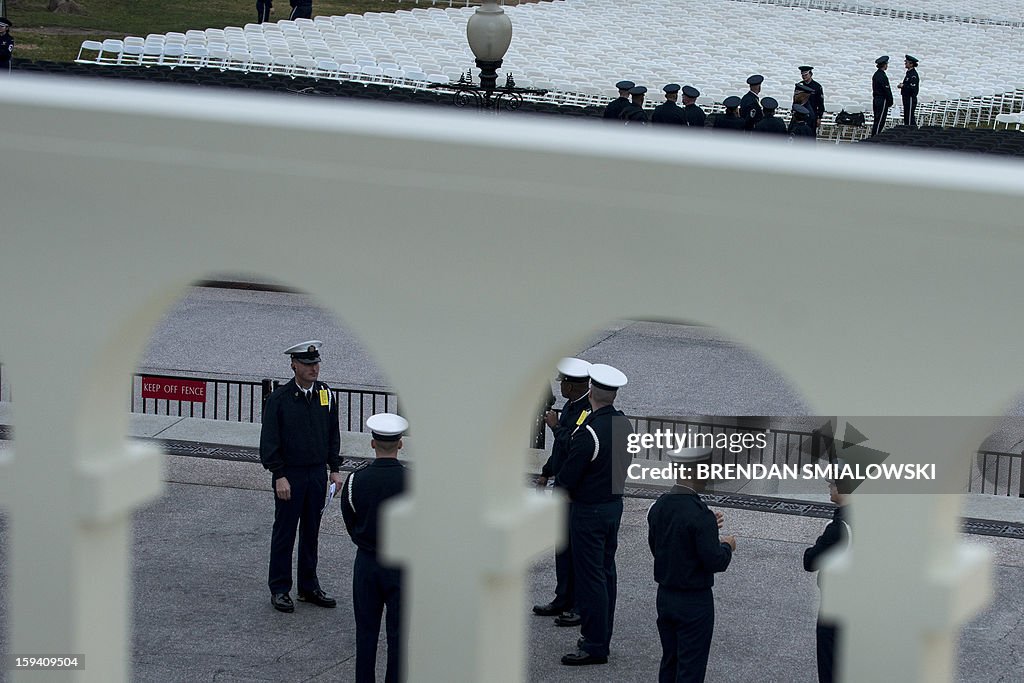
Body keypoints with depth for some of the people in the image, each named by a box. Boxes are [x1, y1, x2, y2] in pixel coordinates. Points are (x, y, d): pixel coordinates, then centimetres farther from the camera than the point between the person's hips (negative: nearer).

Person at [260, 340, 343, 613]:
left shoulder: (325, 394, 4)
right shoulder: (279, 398, -11)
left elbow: (333, 435, 12)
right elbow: (269, 441, -10)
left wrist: (335, 469, 7)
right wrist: (279, 475, -15)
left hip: (318, 473, 4)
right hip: (290, 475, -4)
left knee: (311, 532, 12)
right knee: (284, 533, 3)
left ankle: (309, 587, 22)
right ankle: (280, 590, 11)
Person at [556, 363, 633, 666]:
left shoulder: (589, 433, -25)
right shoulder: (623, 424, 1)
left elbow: (568, 476, -19)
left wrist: (557, 491, 1)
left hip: (588, 512, -9)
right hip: (614, 503, 9)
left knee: (590, 577, -2)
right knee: (606, 573, 17)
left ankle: (594, 646, 3)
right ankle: (601, 636, 27)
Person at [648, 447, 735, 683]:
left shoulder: (658, 506, 0)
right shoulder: (699, 515, -23)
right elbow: (714, 562, -23)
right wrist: (727, 546, -1)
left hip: (665, 596, 7)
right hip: (694, 602, -7)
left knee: (669, 663, 18)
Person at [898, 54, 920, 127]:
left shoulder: (913, 74, -17)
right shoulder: (909, 73, 14)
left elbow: (912, 88, -24)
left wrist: (903, 86, -14)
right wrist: (902, 85, 5)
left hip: (911, 99, -10)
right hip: (907, 98, 10)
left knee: (910, 118, -8)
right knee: (906, 118, 13)